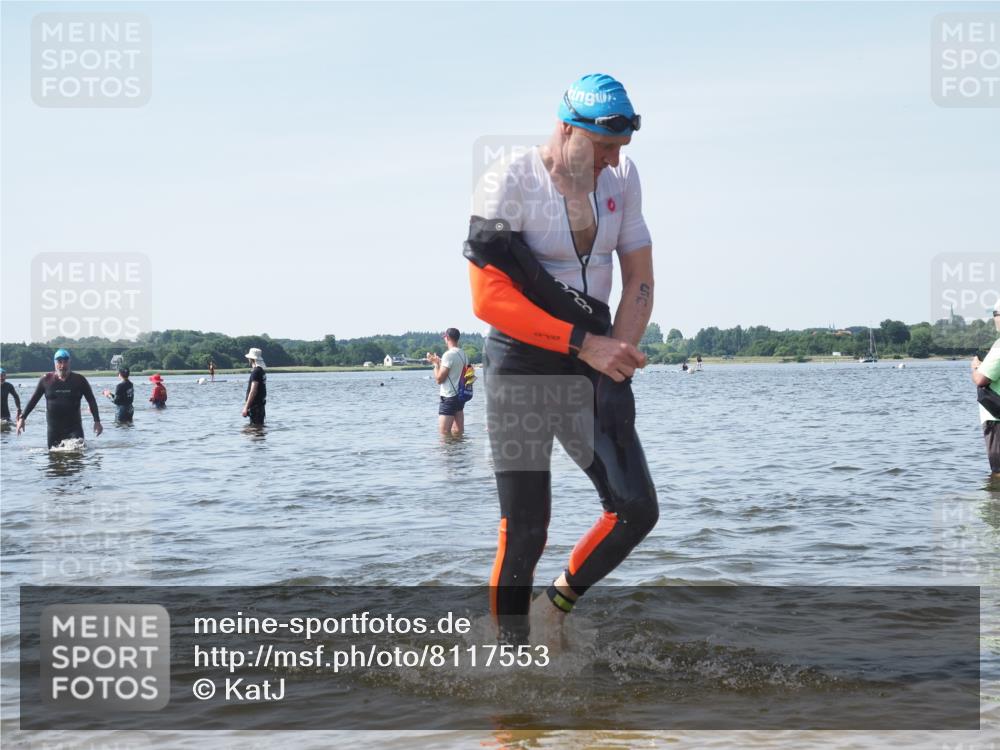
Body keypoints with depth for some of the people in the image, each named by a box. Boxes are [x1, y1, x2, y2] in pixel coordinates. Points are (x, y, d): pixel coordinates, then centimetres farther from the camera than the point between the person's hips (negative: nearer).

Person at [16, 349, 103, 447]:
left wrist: (97, 421, -3)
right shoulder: (46, 380, 4)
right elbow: (33, 399, 10)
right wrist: (22, 417, 3)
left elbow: (91, 401, 4)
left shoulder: (79, 380, 2)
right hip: (54, 428, 2)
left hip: (74, 427, -2)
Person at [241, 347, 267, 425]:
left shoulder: (255, 372, -16)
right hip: (260, 404, 10)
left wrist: (246, 407, -21)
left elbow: (253, 391, -22)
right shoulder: (262, 371, 14)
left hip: (255, 405, -10)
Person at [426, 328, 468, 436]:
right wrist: (439, 363, 24)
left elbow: (439, 379, -15)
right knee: (458, 432, 9)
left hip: (449, 397, -9)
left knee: (444, 432, -7)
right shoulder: (463, 354, 11)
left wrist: (435, 363, -1)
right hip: (460, 395, 9)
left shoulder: (448, 355, -16)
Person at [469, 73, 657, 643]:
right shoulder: (509, 184, -14)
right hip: (523, 363, -5)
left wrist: (618, 351, -5)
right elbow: (490, 299, -19)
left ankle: (558, 606, 19)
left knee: (636, 510, -5)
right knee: (525, 532, -6)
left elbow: (640, 279, 12)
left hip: (593, 359, 5)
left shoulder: (623, 177, 5)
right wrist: (585, 345, -23)